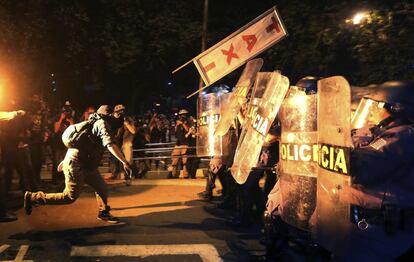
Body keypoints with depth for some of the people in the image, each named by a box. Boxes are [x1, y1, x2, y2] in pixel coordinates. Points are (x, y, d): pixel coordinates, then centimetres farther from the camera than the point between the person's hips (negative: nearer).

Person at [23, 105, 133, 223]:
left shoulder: (94, 123, 19)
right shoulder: (102, 123, -11)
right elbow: (110, 144, -29)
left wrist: (65, 160, 30)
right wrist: (124, 162, -35)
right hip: (76, 165, -10)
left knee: (102, 189, 11)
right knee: (70, 197, -5)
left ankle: (103, 213, 27)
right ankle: (32, 197, 4)